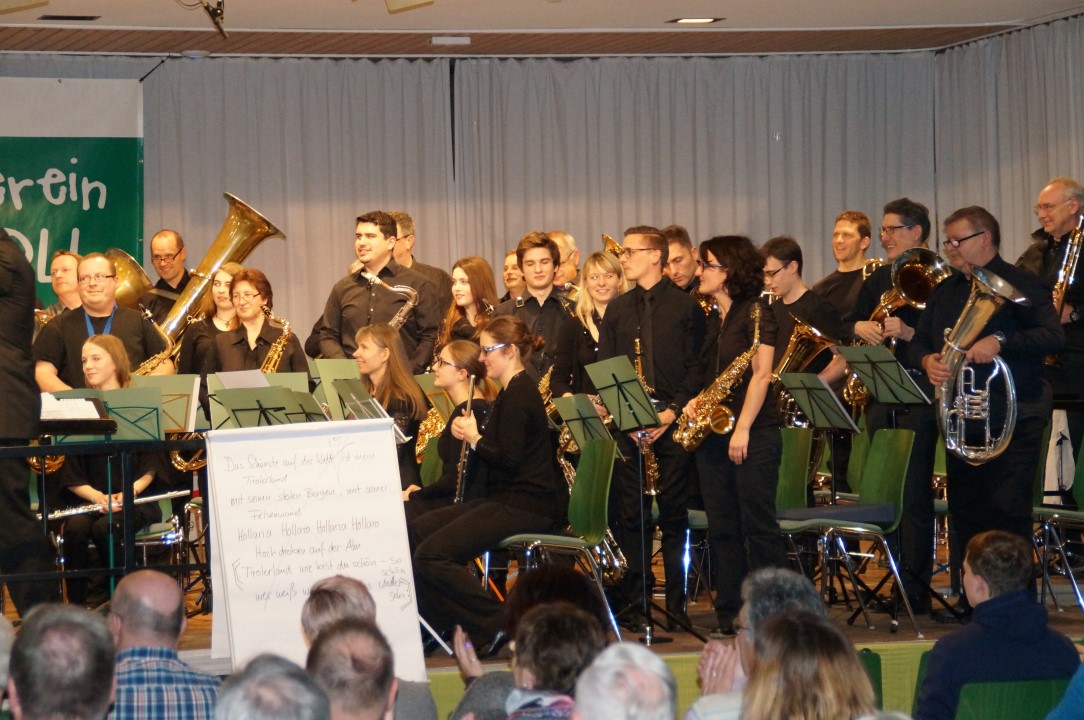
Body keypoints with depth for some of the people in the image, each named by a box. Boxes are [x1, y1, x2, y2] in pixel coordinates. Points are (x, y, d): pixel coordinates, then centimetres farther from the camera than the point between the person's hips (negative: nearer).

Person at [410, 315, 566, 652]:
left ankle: (500, 625, -13)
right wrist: (470, 433, 4)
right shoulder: (512, 392, 18)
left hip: (527, 505, -11)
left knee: (431, 555, -19)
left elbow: (508, 460, -23)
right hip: (507, 498, 11)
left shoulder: (519, 394, -15)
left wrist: (475, 438, -8)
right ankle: (439, 624, 8)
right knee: (418, 530, 8)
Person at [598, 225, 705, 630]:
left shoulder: (685, 307, 3)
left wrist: (673, 410, -12)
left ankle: (676, 604, 4)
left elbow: (697, 367, -1)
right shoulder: (617, 311, 13)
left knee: (674, 514, -1)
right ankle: (634, 600, 6)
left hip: (674, 423, -3)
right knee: (630, 514, 0)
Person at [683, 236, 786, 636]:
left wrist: (743, 428, -18)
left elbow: (761, 374, -13)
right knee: (721, 528, 6)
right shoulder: (713, 318, 15)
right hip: (713, 433, 8)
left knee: (758, 526, -7)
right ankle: (729, 613, 10)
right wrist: (697, 401, 2)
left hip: (753, 435, -8)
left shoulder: (753, 311, -7)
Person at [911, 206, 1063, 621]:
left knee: (1008, 512, -8)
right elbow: (918, 342, 18)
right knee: (965, 512, 9)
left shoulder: (1017, 285, -4)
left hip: (1012, 419, -7)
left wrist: (1000, 342, -27)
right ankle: (971, 599, 17)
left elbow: (1053, 337, -14)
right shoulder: (945, 293, 17)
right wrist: (927, 361, -6)